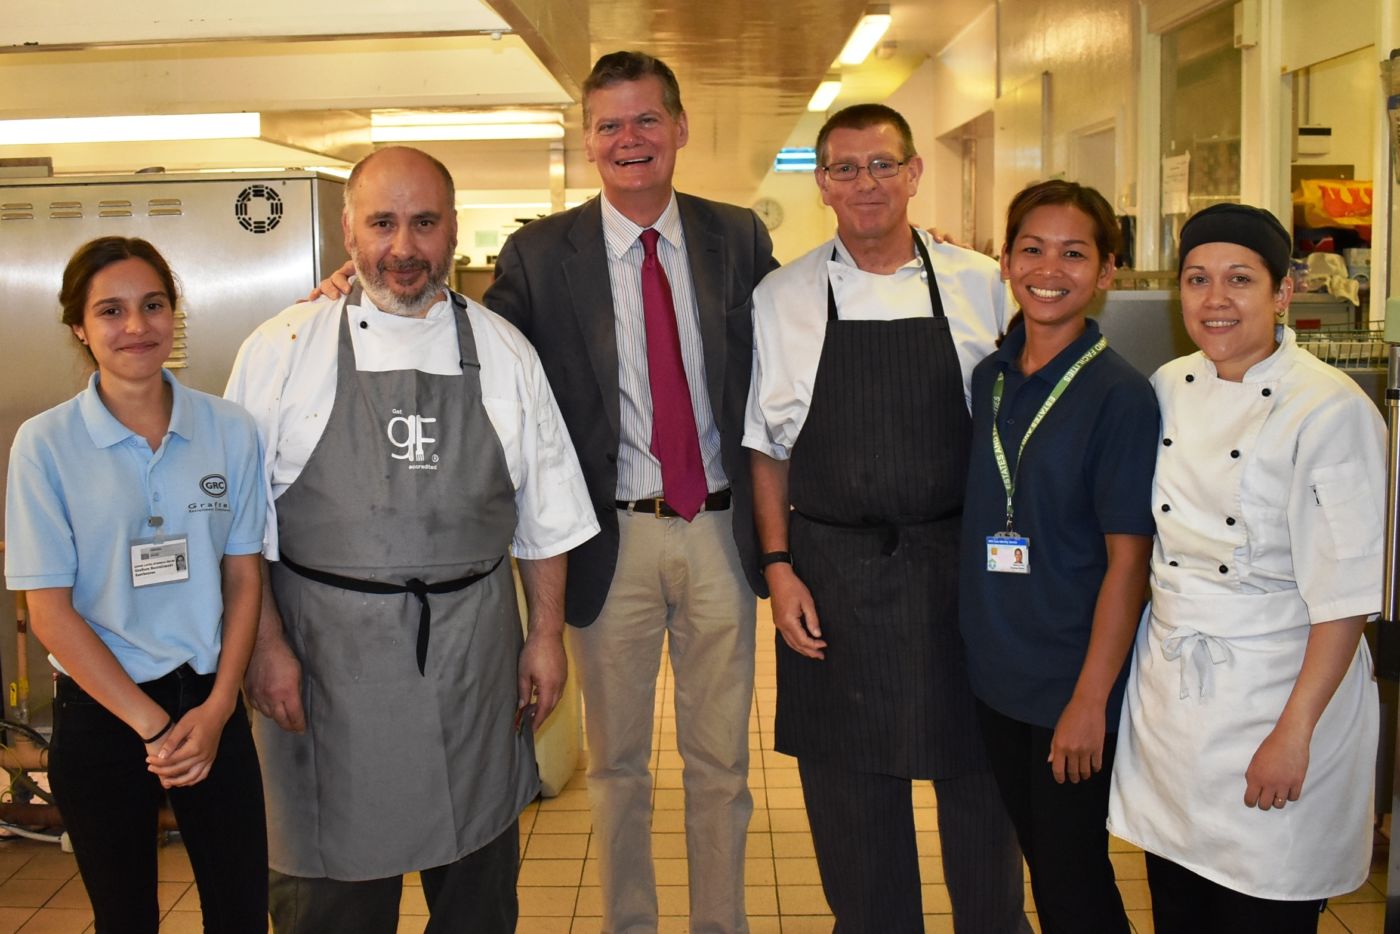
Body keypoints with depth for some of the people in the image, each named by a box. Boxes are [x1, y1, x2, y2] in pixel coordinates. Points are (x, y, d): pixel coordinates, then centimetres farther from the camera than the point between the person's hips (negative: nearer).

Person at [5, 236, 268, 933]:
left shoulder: (230, 430, -3)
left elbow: (244, 577, 2)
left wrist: (216, 709, -7)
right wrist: (152, 724, -11)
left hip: (211, 702, 2)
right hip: (100, 712, -1)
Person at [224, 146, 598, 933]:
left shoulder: (504, 353, 5)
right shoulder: (282, 352, -1)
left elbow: (546, 515, 8)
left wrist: (547, 635, 5)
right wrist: (266, 644, -6)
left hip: (474, 652, 2)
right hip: (328, 655, -2)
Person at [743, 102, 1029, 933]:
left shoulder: (979, 286, 2)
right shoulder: (783, 298, 2)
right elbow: (767, 447, 5)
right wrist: (779, 567, -2)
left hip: (960, 565, 0)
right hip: (832, 575, 0)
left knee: (977, 774, 12)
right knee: (851, 792, 11)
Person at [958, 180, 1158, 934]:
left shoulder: (1120, 395, -13)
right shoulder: (987, 380, 4)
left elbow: (1127, 560, -14)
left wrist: (1091, 699, -16)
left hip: (1073, 685, -5)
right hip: (997, 675, 5)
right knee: (1038, 865, 19)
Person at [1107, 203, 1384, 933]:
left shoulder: (1331, 412, -14)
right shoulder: (1168, 389, 4)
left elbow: (1346, 593, -15)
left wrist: (1295, 731, -16)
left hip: (1275, 691, -5)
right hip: (1167, 688, 5)